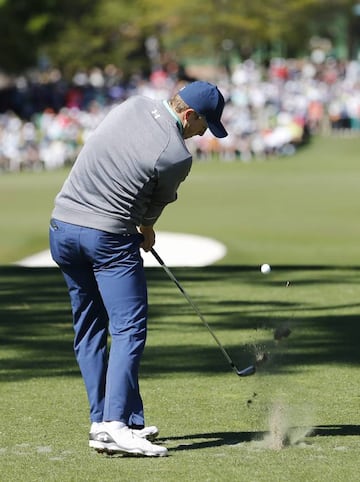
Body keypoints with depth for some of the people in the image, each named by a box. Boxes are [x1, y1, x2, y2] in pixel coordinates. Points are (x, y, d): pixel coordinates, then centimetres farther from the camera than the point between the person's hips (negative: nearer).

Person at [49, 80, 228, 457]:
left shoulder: (134, 105, 3)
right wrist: (145, 229, 28)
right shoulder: (176, 156, -14)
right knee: (129, 329, -8)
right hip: (108, 238, -7)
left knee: (88, 331, 13)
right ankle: (115, 425, -20)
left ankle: (101, 420, 13)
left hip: (62, 225, 8)